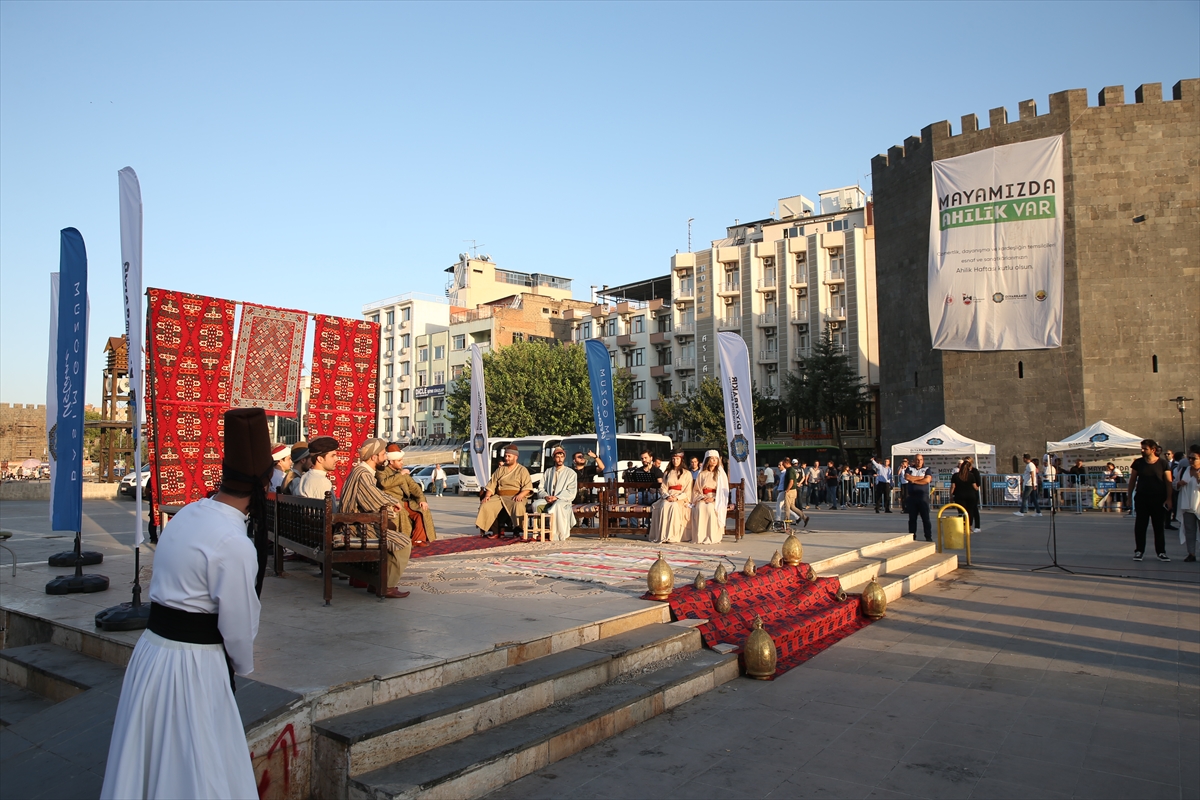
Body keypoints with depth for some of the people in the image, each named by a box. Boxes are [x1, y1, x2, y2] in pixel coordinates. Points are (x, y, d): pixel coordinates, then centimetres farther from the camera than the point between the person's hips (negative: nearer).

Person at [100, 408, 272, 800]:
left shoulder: (187, 514, 2)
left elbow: (179, 590, 6)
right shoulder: (234, 544, -23)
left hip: (151, 652, 8)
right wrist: (243, 666, 6)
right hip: (192, 666, -8)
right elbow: (238, 624, -15)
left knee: (151, 760, 24)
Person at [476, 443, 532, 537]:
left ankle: (518, 530, -38)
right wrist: (487, 496, -1)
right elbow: (492, 484, 16)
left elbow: (528, 487, -3)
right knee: (485, 506, -21)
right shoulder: (500, 469, 21)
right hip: (499, 497, 4)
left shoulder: (522, 470, 8)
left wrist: (520, 495, -22)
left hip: (514, 498, -4)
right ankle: (491, 531, -16)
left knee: (518, 506, -38)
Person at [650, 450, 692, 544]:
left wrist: (677, 498, -15)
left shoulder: (687, 473, 10)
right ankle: (663, 535, -34)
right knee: (664, 506, -32)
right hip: (668, 498, 3)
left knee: (674, 506, -36)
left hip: (681, 498, -2)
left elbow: (687, 491, 1)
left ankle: (673, 535, -36)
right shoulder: (667, 473, 21)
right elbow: (663, 488, 13)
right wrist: (667, 496, -9)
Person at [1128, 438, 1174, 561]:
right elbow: (1132, 480, 8)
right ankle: (1139, 551, 9)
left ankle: (1161, 552, 13)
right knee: (1140, 526, 2)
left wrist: (1168, 498, -7)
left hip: (1159, 499, -1)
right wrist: (1129, 496, 5)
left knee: (1159, 526, 6)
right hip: (1142, 498, 1)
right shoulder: (1138, 463, 2)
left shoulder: (1162, 463, -1)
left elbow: (1168, 482, 0)